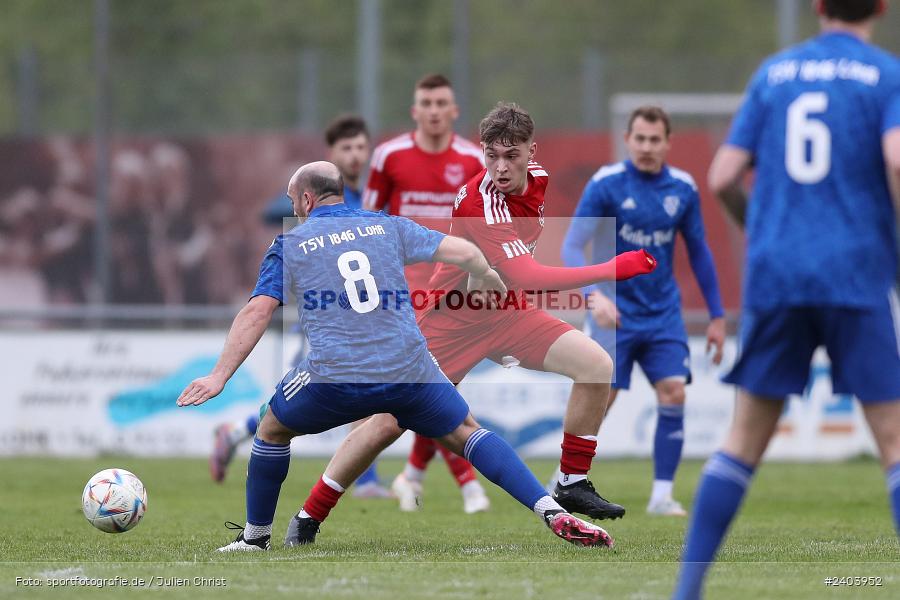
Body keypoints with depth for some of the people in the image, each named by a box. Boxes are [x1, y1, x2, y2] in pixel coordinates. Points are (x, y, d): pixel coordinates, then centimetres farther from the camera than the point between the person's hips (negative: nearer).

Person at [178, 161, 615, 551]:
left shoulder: (288, 246, 10)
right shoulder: (387, 227, 15)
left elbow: (256, 313, 1)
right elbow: (466, 253, 12)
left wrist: (219, 376, -1)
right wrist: (486, 279, 34)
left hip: (333, 376, -2)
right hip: (409, 370, 2)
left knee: (272, 430, 25)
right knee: (465, 434, 16)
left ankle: (255, 537, 30)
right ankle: (554, 514, -1)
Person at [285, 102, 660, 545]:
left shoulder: (538, 177, -6)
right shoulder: (480, 202, -30)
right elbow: (526, 278, -38)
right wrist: (612, 270, -39)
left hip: (507, 311, 7)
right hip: (453, 320, -7)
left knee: (597, 366, -11)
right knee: (389, 423, -10)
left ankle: (572, 484, 3)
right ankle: (307, 519, 4)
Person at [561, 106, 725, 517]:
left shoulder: (683, 189, 1)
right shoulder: (606, 184, -10)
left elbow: (699, 252, 13)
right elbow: (572, 247, -12)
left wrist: (716, 316, 12)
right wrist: (593, 294, -29)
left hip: (663, 313, 3)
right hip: (615, 312, -3)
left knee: (674, 392, -10)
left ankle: (662, 495, -2)